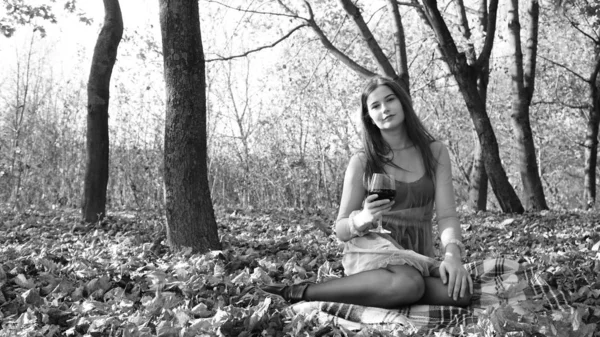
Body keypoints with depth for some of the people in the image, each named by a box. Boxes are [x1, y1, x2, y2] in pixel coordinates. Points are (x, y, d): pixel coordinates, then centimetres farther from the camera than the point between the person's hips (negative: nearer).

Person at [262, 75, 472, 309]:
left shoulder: (434, 153, 6)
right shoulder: (362, 162, 0)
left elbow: (447, 215, -3)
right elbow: (341, 230, 2)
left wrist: (452, 254, -23)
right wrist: (363, 219, -21)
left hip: (416, 259, 3)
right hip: (371, 248, -3)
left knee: (460, 291, -29)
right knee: (407, 285, -37)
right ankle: (300, 292, -22)